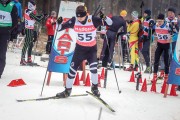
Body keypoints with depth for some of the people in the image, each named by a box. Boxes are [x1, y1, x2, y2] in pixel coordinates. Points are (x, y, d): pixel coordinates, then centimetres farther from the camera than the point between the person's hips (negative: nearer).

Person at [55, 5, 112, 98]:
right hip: (79, 48, 2)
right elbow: (60, 28, -5)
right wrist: (59, 23, -27)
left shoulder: (93, 20, -20)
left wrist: (104, 17, -39)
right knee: (72, 69, 2)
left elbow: (110, 23, -19)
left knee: (93, 68, -21)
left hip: (92, 48, -2)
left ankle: (95, 87, 8)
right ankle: (67, 90, 21)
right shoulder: (74, 21, -14)